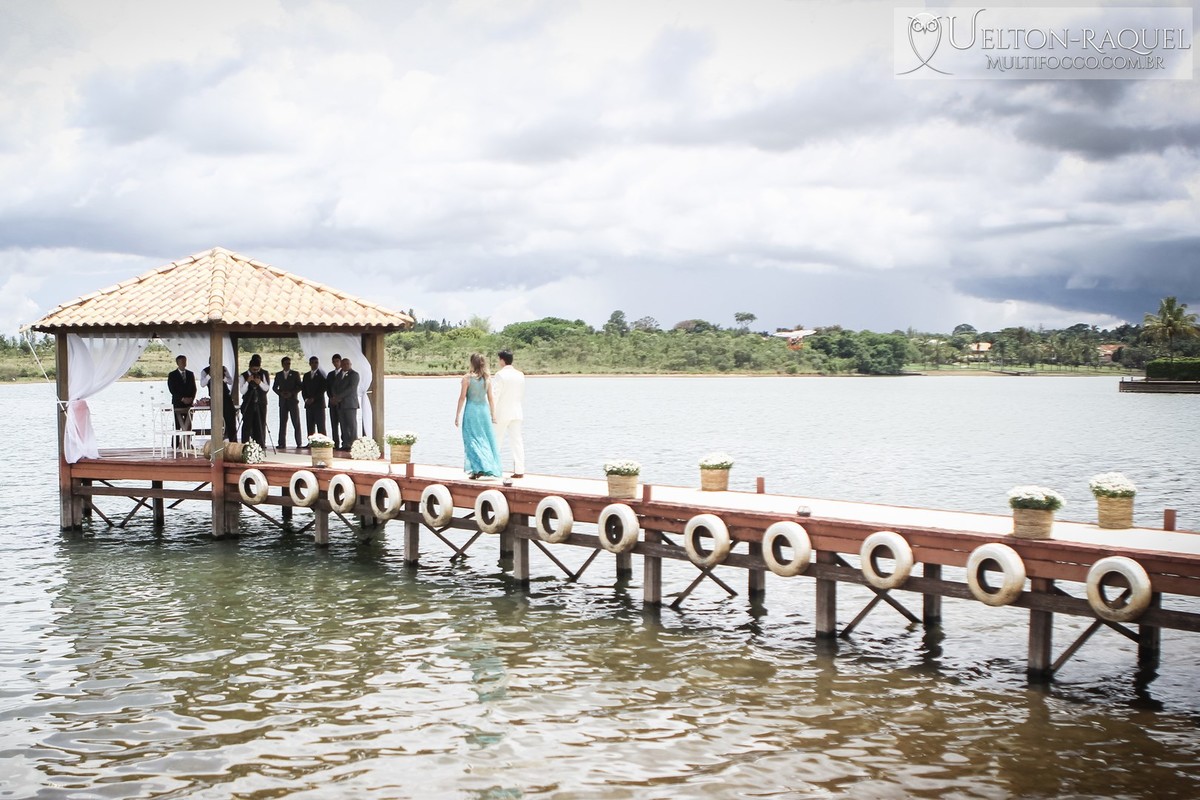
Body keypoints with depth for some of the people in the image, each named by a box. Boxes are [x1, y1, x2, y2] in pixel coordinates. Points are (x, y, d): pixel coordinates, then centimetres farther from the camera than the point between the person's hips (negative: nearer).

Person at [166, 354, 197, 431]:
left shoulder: (190, 374, 13)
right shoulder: (172, 375, 1)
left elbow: (194, 388, 12)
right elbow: (172, 390, -6)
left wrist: (191, 398, -6)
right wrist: (182, 399, -14)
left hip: (189, 403, 3)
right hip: (178, 404, -3)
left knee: (188, 426, -1)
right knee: (177, 426, -6)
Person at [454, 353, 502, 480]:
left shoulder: (467, 378, -7)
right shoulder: (487, 378, 3)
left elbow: (462, 397, -6)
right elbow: (490, 398, 6)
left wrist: (457, 416, -1)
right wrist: (493, 415, 14)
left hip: (471, 410, -4)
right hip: (484, 409, 4)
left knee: (472, 440, 1)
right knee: (486, 440, 11)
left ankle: (478, 469, -9)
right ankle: (491, 468, 11)